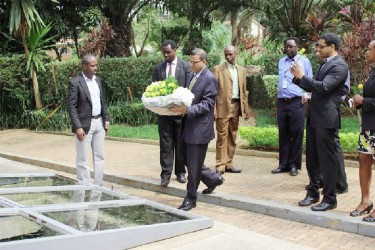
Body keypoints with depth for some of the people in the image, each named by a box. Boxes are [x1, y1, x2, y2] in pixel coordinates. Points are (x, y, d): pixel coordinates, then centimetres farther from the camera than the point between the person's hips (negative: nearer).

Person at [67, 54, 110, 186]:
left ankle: (99, 185, 21)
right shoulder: (75, 82, -10)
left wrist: (106, 119, 10)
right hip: (85, 125, -7)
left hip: (99, 123, 7)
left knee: (99, 156, 11)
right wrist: (78, 127, -19)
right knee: (83, 159, 0)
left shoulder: (98, 80, 11)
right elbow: (71, 106, -13)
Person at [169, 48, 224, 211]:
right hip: (190, 126, 9)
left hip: (200, 128, -9)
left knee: (194, 165, -1)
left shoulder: (209, 79, -13)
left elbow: (208, 104, -18)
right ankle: (214, 179, 36)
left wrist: (187, 110, -27)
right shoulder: (193, 76, 14)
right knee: (190, 162, 16)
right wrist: (181, 106, 2)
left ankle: (190, 199, 10)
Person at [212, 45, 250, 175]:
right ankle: (220, 166, 1)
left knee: (232, 137, 9)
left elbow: (244, 91, 16)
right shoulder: (217, 69, -1)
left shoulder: (242, 70, 14)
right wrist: (213, 110, -12)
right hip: (223, 107, -5)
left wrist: (246, 108, 11)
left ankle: (228, 164, 17)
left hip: (236, 107, 5)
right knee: (222, 136, -5)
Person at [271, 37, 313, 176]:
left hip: (296, 102, -4)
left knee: (296, 134, -1)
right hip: (281, 102, 4)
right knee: (283, 134, 7)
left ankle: (294, 165, 8)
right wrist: (279, 90, 11)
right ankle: (283, 164, 14)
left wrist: (306, 95, -9)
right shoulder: (281, 61, 15)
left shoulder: (304, 61, 4)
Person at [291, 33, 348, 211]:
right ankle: (313, 193, 26)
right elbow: (312, 87, 23)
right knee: (311, 158, 14)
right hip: (314, 117, 9)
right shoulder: (325, 63, 18)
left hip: (326, 119, -9)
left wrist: (302, 76, -17)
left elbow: (323, 87, -24)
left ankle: (329, 199, 7)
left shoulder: (339, 66, -12)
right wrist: (297, 76, 8)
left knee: (327, 159, -2)